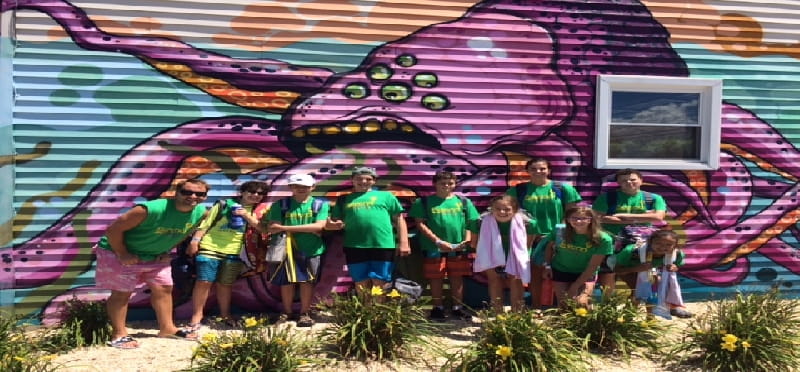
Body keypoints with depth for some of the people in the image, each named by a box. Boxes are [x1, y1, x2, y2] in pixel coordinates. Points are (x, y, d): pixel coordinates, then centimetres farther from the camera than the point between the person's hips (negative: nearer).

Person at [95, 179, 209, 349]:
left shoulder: (200, 212, -15)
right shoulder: (151, 210, -36)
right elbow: (114, 229, -29)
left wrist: (167, 250, 4)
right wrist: (122, 254, -21)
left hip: (155, 256, 7)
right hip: (119, 253, -7)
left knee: (164, 288, 9)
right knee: (122, 292, -1)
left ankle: (167, 328, 23)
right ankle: (119, 335, 11)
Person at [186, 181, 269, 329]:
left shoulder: (259, 210, 10)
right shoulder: (224, 204, 3)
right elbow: (205, 223, 2)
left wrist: (246, 215, -10)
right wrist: (195, 241, -7)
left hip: (234, 252, 2)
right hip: (210, 248, -2)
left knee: (225, 284, 9)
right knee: (203, 282, -5)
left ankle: (225, 315, 22)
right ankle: (196, 315, 3)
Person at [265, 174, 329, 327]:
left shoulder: (320, 205, 0)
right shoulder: (280, 205, 2)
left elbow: (319, 226, -12)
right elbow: (272, 228, -7)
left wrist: (287, 228, -11)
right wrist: (310, 230, -11)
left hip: (312, 251, 0)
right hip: (287, 250, 1)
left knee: (307, 282, 5)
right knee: (287, 282, 6)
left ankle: (305, 314, 17)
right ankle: (287, 313, 21)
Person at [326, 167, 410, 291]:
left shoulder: (385, 196, 14)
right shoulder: (344, 199, 18)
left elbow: (399, 219, 11)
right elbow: (335, 222, 19)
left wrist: (403, 243, 1)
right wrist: (331, 225, -6)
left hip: (383, 246, -2)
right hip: (355, 247, 2)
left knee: (380, 285, -1)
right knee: (361, 285, 6)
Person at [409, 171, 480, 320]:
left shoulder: (463, 202, 8)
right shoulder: (424, 202, 1)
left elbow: (470, 224, 8)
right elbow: (421, 224, -5)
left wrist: (466, 241, -9)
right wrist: (438, 241, -13)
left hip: (458, 248, 2)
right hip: (434, 248, -2)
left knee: (457, 278, 7)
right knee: (436, 279, 5)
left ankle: (457, 308, 16)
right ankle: (438, 308, 17)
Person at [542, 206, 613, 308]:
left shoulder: (602, 239, -22)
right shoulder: (559, 232, -17)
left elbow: (592, 266, -17)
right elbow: (549, 246, 5)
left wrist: (575, 286, -17)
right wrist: (547, 266, -4)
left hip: (585, 275, -2)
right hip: (560, 271, 2)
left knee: (581, 303, -14)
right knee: (563, 304, 2)